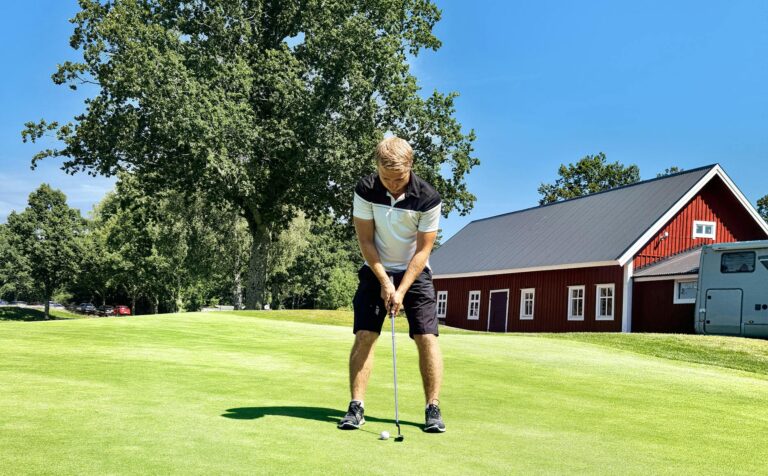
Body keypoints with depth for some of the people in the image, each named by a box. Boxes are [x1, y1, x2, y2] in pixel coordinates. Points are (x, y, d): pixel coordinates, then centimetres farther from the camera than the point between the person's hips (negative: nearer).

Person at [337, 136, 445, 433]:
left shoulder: (428, 198, -19)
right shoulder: (365, 190, -14)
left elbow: (422, 250, -14)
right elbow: (365, 241, -9)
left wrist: (401, 291, -18)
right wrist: (384, 281, -14)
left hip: (415, 273, -1)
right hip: (377, 271, 1)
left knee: (427, 338, -8)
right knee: (364, 336, -8)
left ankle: (432, 408, 1)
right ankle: (356, 406, -2)